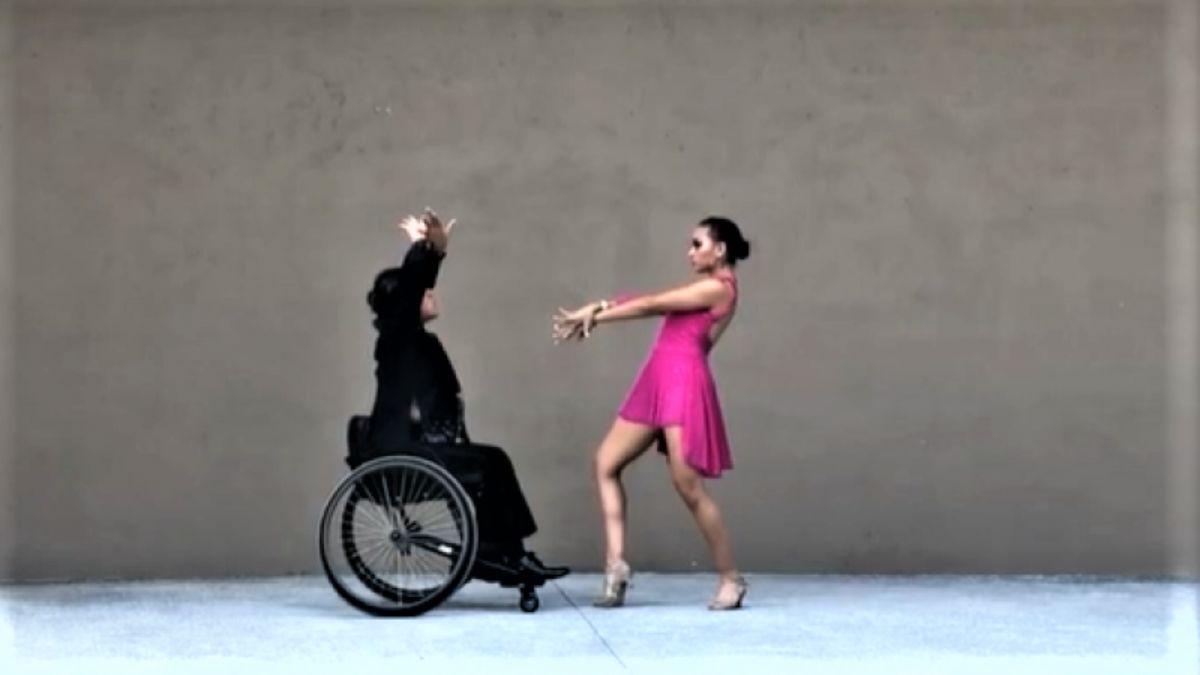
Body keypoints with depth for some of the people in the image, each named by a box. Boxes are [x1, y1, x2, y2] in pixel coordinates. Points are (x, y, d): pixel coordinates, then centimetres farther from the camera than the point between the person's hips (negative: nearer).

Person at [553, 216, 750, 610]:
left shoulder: (718, 288, -7)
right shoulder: (704, 288, 23)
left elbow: (651, 305, -7)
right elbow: (653, 303, 14)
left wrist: (595, 316, -2)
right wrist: (599, 309, 1)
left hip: (684, 382, -10)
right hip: (657, 382, 10)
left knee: (688, 486, -10)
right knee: (606, 463, 2)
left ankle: (730, 578, 1)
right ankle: (616, 564, -2)